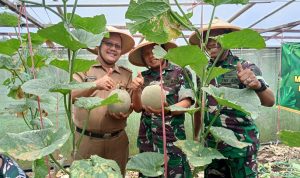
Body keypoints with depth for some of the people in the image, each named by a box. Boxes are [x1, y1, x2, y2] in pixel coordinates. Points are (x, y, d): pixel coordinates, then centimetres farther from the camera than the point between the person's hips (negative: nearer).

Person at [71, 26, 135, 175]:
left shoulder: (126, 74, 7)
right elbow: (71, 96, -14)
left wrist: (124, 113, -15)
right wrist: (95, 85, -30)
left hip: (117, 141, 2)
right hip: (86, 140, -2)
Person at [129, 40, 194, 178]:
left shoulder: (180, 72, -2)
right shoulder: (143, 77, 7)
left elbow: (186, 102, -7)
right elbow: (137, 108, 5)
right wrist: (136, 91, -15)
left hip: (172, 139, -3)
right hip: (147, 140, 3)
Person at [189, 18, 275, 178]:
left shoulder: (246, 67, -9)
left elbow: (269, 102, -20)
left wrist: (257, 85, -41)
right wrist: (195, 136, 10)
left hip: (241, 143, -4)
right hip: (212, 143, 4)